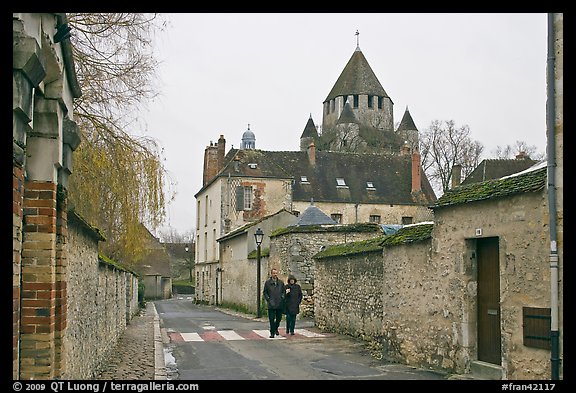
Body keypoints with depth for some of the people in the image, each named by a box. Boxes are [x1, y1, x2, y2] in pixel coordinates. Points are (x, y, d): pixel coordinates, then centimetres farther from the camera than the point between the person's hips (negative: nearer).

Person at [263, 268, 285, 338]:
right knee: (271, 319, -3)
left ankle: (276, 329, 35)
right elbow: (265, 292, 6)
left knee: (279, 318, 9)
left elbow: (283, 291, 17)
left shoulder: (281, 282, 9)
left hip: (279, 304, 3)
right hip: (271, 305, -2)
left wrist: (282, 297, 0)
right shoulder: (267, 282, 2)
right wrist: (268, 299, -6)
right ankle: (272, 333, 6)